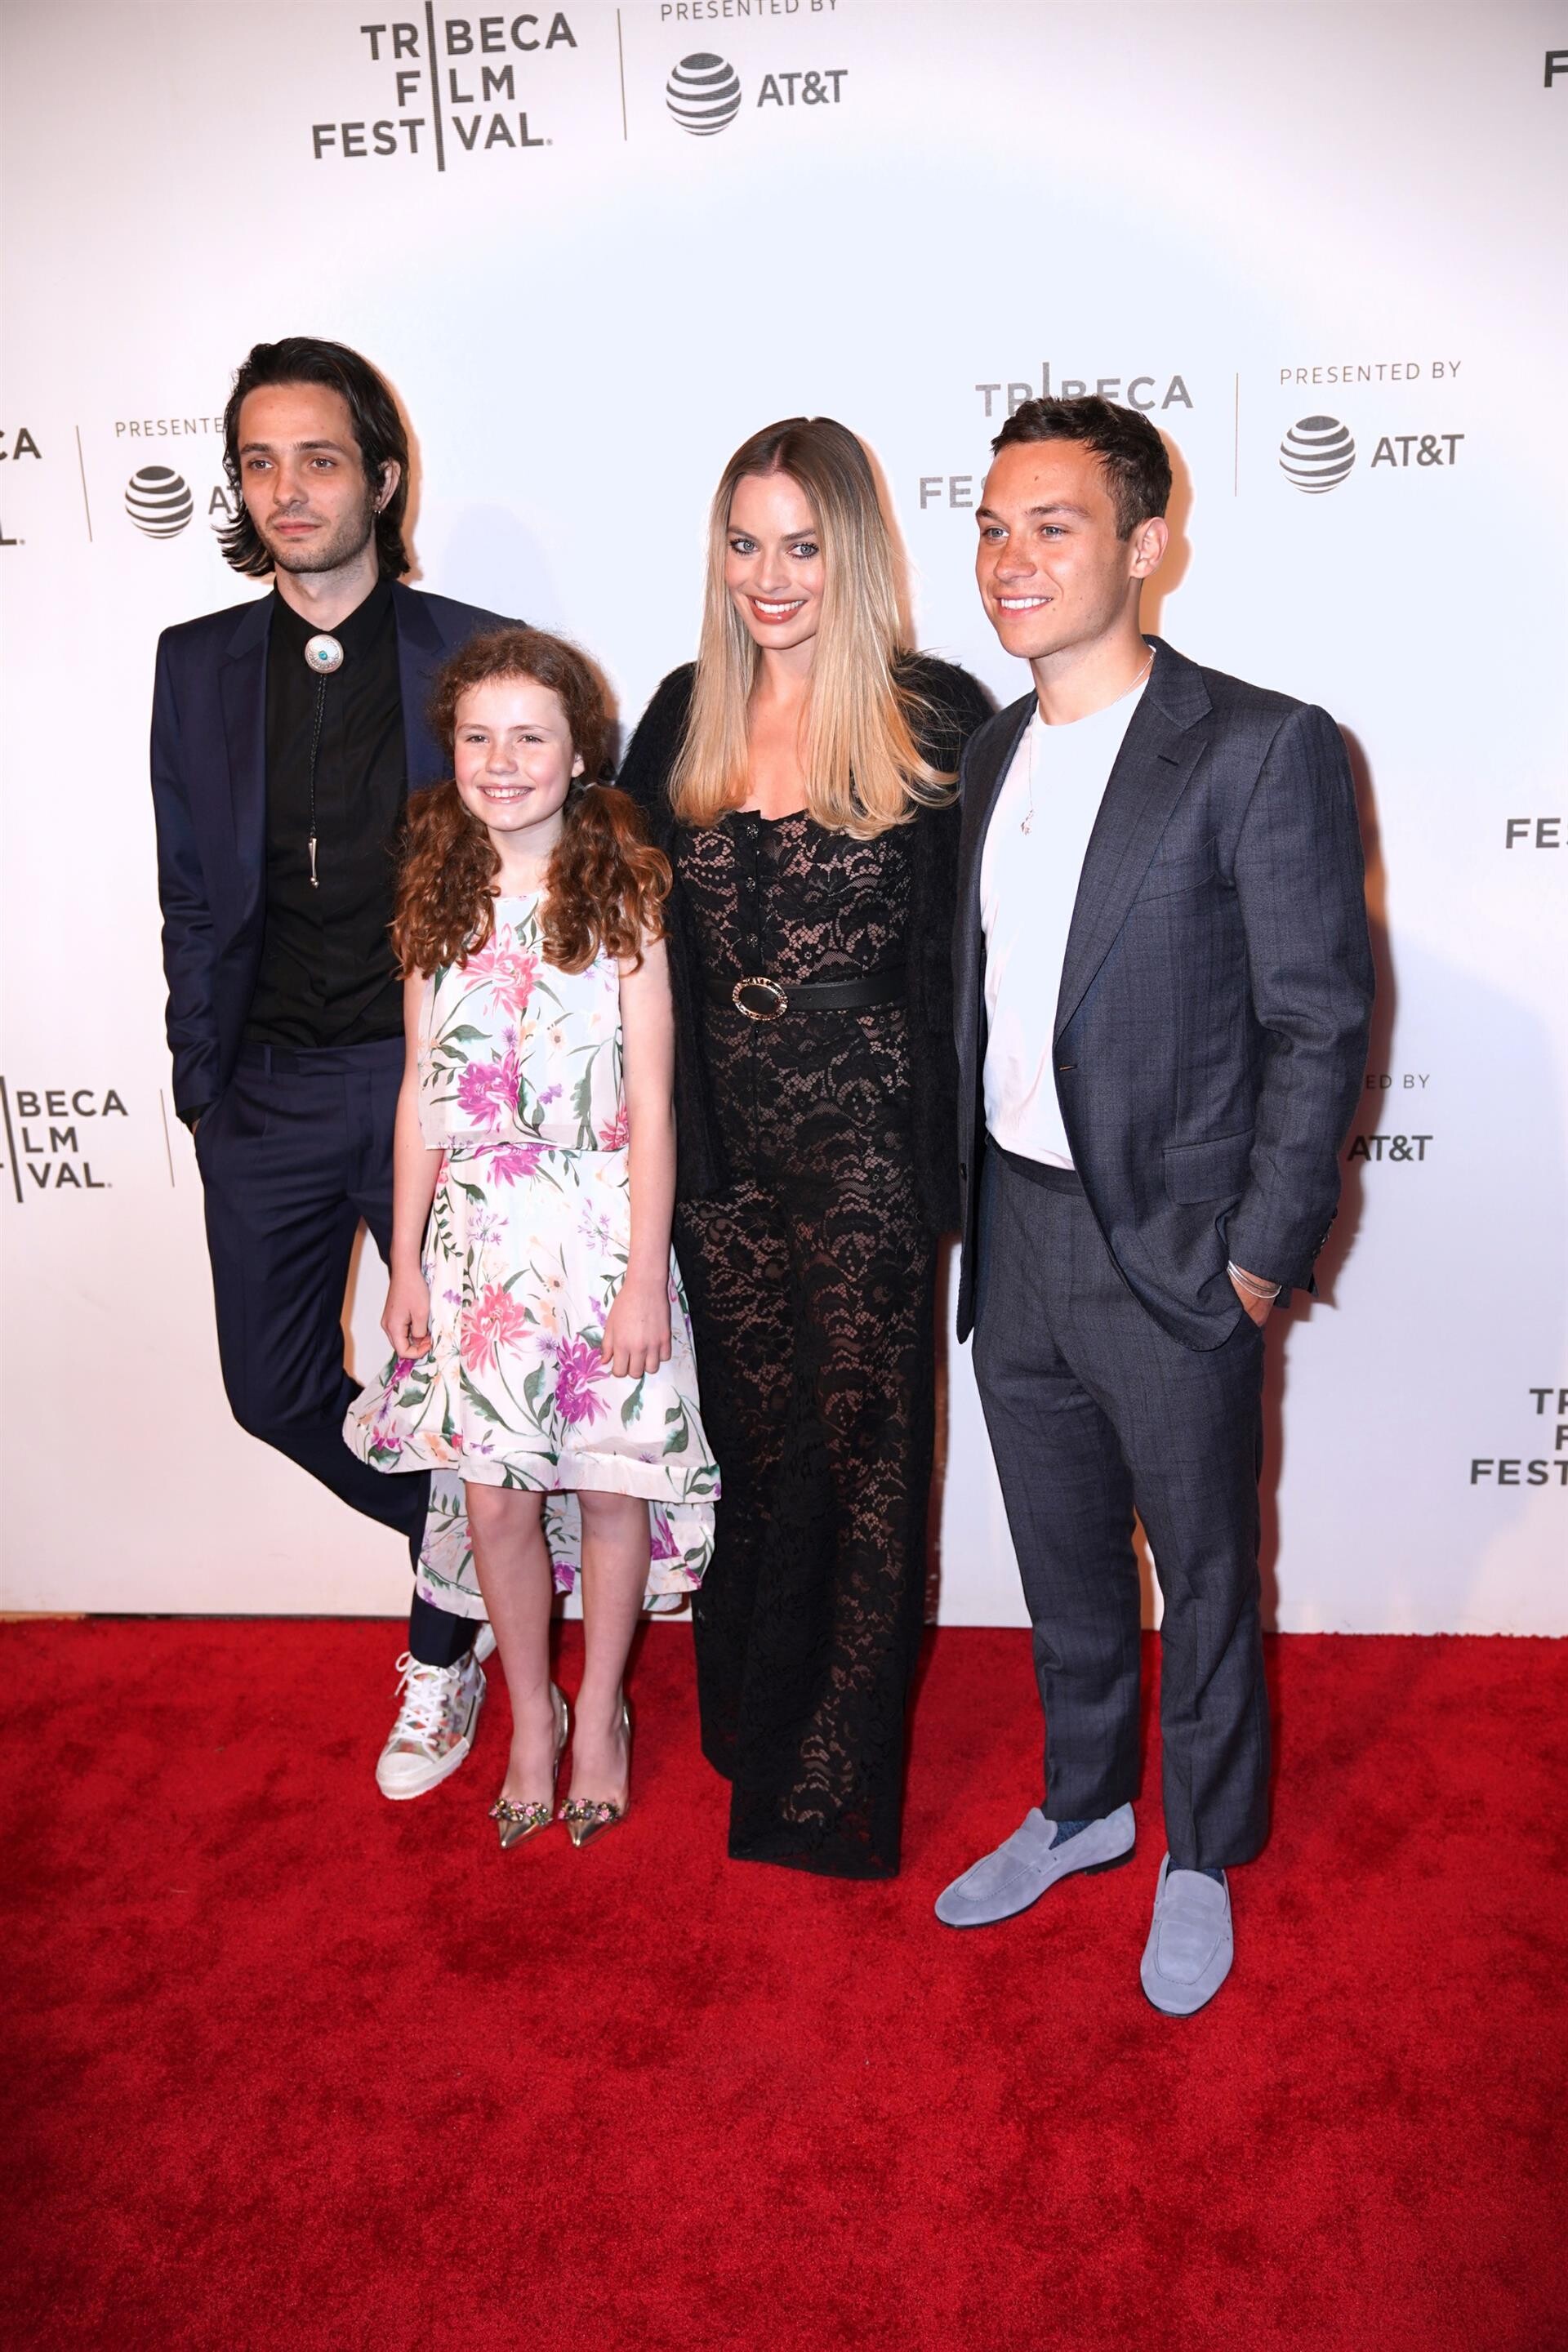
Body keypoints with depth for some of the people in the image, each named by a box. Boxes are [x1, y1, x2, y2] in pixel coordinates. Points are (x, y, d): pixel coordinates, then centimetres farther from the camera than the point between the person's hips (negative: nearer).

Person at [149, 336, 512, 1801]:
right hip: (269, 1086, 3)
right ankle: (468, 1548, 35)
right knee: (276, 1387, 9)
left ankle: (445, 1644, 31)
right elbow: (193, 897, 10)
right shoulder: (198, 665, 6)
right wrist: (201, 1079, 5)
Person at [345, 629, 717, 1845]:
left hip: (601, 1225, -2)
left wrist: (644, 1275, -10)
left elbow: (651, 1100, -7)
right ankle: (530, 1719, 29)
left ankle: (600, 1710, 30)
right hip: (478, 1236, 3)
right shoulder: (439, 899, 6)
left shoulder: (623, 893, -5)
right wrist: (406, 1261, 6)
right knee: (496, 1495, 7)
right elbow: (421, 1092, 8)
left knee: (612, 1481, 7)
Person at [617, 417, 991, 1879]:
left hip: (867, 1141, -3)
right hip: (721, 1141, 4)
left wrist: (949, 1140, -9)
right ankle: (748, 1726, 36)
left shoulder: (937, 721, -6)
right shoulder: (684, 717, 6)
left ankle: (836, 1772, 25)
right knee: (752, 1435, 15)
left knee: (862, 1443, 7)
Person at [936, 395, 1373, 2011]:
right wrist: (962, 1198, 9)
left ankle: (1204, 1860, 36)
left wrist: (1264, 1253, -14)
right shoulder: (990, 755, 8)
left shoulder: (1262, 749, -12)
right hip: (1014, 1240, 6)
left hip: (1174, 1254, -5)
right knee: (1063, 1566, 21)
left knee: (1202, 1579, 13)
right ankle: (1081, 1808, 44)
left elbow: (1319, 1023, -12)